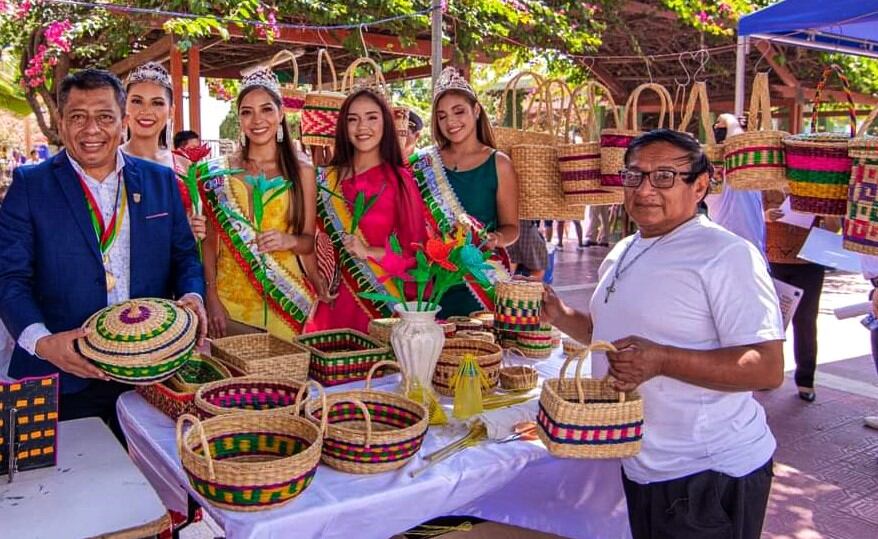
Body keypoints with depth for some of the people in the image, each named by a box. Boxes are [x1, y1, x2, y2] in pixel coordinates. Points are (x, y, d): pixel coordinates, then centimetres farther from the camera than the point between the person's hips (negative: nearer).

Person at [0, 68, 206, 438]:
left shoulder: (160, 181, 8)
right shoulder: (30, 185, 0)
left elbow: (184, 255, 12)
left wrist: (192, 296, -10)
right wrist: (42, 342, -21)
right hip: (63, 380, -2)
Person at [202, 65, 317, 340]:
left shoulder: (301, 170, 3)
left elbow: (310, 241, 7)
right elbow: (209, 240, 4)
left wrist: (290, 240, -15)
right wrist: (211, 297, -5)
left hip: (285, 298, 0)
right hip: (231, 297, 0)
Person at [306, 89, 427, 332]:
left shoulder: (400, 180, -3)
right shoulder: (328, 178, 7)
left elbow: (415, 251, -2)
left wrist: (368, 252, -13)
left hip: (385, 302, -2)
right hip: (337, 304, 3)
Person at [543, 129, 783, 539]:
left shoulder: (726, 255, -17)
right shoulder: (622, 254, 10)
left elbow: (768, 369, -22)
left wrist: (660, 360, -31)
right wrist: (562, 318, 7)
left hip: (708, 475, -7)